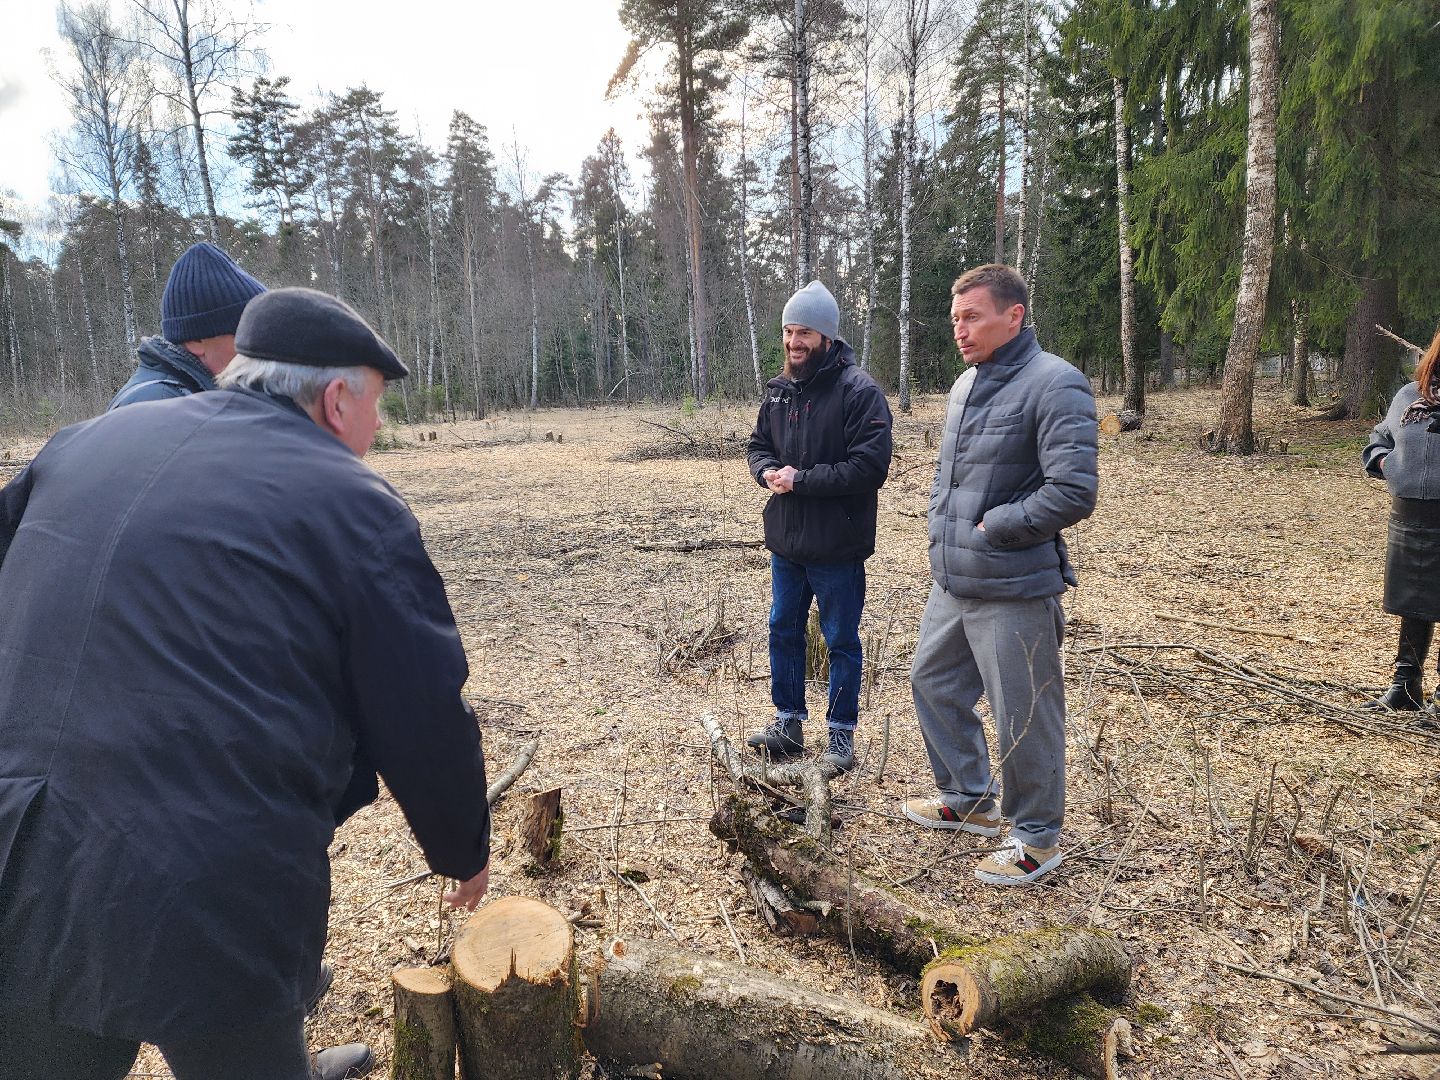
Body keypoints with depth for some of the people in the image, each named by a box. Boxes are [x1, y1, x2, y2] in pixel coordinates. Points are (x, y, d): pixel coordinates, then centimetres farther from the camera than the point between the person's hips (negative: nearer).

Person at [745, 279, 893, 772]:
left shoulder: (859, 390, -15)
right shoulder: (779, 389, 7)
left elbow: (870, 465, -22)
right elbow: (758, 445, 16)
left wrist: (801, 480, -20)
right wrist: (768, 471, -7)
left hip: (837, 545, -7)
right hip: (785, 539, 7)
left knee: (841, 640, 8)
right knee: (783, 630, 16)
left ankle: (841, 732, 22)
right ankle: (789, 722, 32)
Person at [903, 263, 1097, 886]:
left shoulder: (1055, 385, -16)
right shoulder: (965, 384, 11)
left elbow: (1073, 492, -22)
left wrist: (990, 527, -16)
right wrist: (939, 529, 8)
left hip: (1014, 591, -9)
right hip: (950, 584, 9)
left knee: (1023, 718, 4)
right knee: (932, 683, 20)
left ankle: (1037, 838, 26)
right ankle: (967, 799, 41)